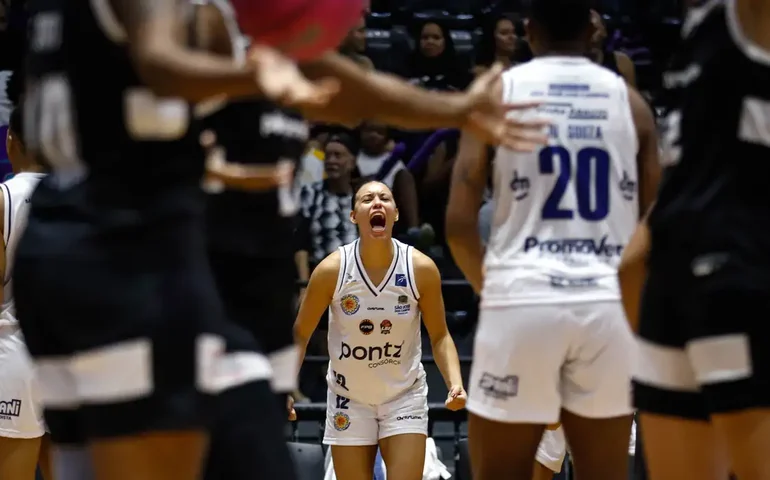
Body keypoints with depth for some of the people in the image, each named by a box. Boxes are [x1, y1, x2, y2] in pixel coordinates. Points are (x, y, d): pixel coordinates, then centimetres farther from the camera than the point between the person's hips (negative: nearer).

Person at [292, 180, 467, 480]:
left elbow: (440, 336, -2)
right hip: (349, 399, 0)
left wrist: (455, 383, -18)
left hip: (404, 396, 0)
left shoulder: (421, 269, -13)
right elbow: (300, 334, -3)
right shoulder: (331, 270, -14)